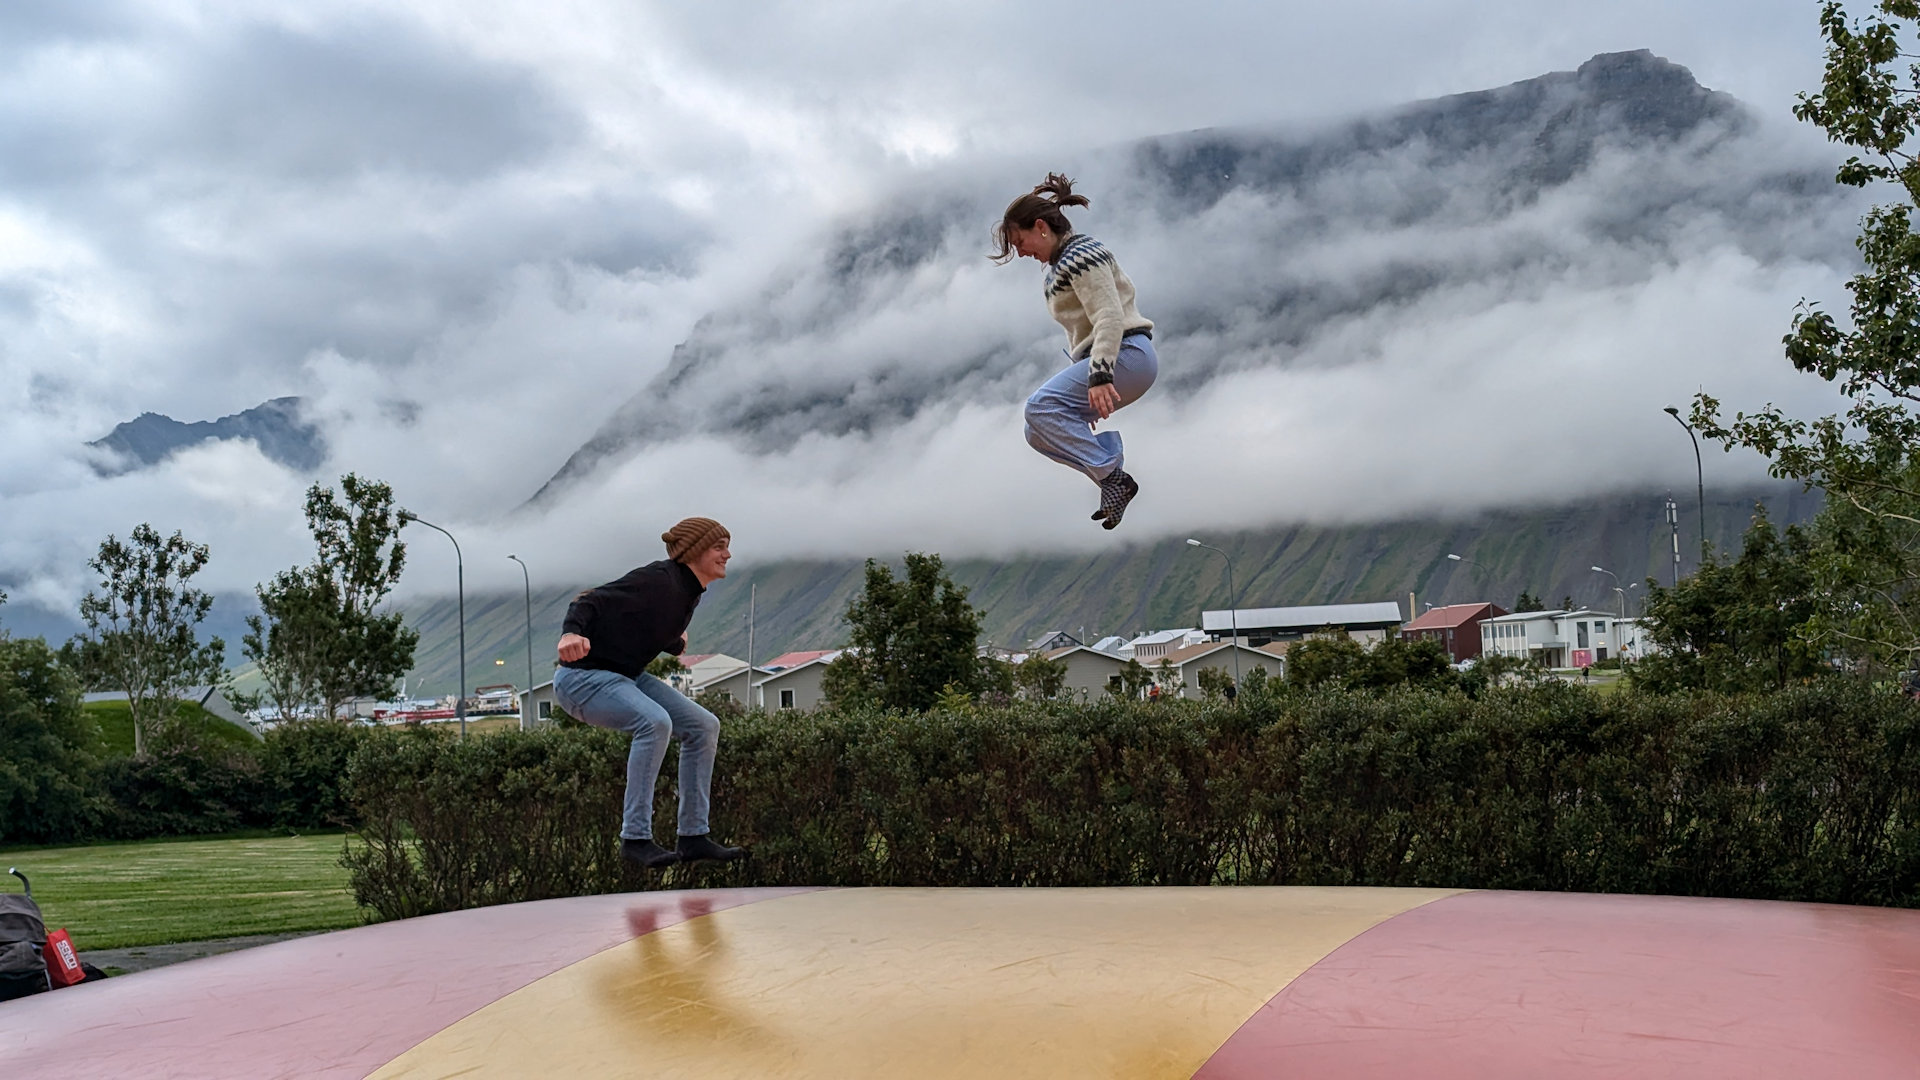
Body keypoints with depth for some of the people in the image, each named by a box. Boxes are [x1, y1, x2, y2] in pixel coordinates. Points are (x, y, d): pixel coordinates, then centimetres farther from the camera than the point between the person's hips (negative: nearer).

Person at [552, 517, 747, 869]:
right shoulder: (659, 580, -21)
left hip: (627, 677, 10)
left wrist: (676, 645, 6)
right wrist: (572, 632, -47)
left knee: (703, 726, 2)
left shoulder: (689, 593, 7)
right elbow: (591, 599, -29)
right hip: (584, 675, -10)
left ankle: (692, 837, 5)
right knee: (655, 721, -32)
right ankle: (635, 839, -27)